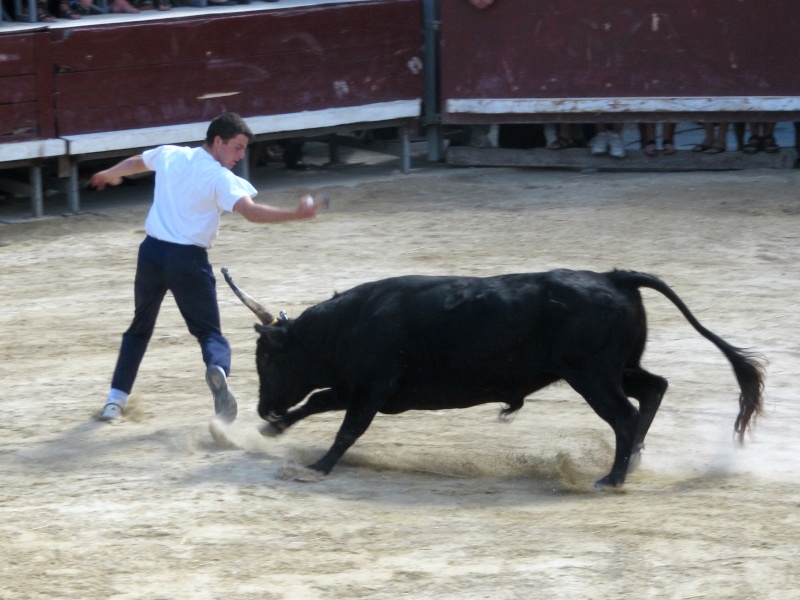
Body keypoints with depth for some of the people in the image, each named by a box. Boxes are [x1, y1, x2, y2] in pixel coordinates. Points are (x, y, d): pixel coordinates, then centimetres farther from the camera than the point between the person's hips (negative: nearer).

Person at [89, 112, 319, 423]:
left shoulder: (169, 155, 9)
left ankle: (115, 399, 20)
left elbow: (134, 162, 31)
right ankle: (218, 370, -36)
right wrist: (297, 214, -24)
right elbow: (252, 212, -24)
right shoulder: (220, 177, -10)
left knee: (140, 328, 22)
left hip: (151, 252, 5)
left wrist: (108, 174, 52)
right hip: (188, 259, -5)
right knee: (209, 332, -2)